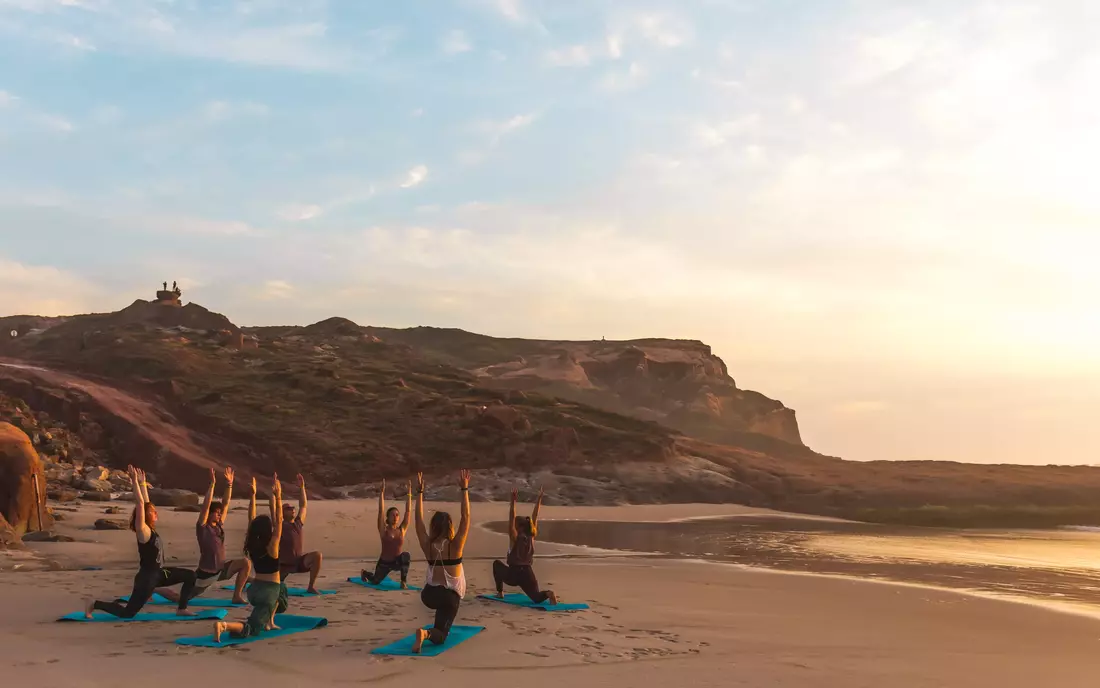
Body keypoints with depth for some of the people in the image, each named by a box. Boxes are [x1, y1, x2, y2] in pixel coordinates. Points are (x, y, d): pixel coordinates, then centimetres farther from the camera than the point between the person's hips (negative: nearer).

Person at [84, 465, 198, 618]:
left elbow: (146, 503, 10)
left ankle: (181, 609, 12)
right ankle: (95, 604, 11)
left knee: (190, 576, 7)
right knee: (127, 613, -4)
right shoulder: (143, 530, -16)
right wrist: (135, 481, -25)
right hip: (147, 577, -9)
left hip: (158, 573, 9)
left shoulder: (150, 529, 5)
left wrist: (143, 482, 17)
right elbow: (140, 504, -24)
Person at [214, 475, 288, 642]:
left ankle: (269, 621, 28)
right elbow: (278, 521, -16)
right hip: (269, 591, -8)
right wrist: (278, 497, -18)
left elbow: (252, 521, 9)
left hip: (254, 589, 8)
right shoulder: (271, 546, -15)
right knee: (251, 629, -9)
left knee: (281, 588, 36)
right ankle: (224, 625, -36)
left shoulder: (251, 545, 2)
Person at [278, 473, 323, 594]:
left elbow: (303, 505, 12)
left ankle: (311, 587, -16)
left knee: (317, 555, -22)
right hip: (283, 565, -3)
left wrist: (301, 487, 9)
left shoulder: (298, 524, 7)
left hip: (298, 562, 3)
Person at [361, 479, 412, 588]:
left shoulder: (402, 529, -6)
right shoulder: (384, 530, -11)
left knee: (406, 555, -34)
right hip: (384, 563, 0)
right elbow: (381, 511, -20)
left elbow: (408, 511, -8)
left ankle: (404, 582, -21)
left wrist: (408, 493, -12)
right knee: (375, 581, 21)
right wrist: (382, 492, -24)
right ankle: (364, 573, 57)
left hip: (397, 562, 0)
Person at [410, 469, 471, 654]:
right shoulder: (455, 546, -12)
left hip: (428, 595, 4)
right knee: (440, 636, -5)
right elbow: (466, 518, -14)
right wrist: (464, 489, -14)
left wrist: (419, 492, 0)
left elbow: (419, 520, 0)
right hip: (451, 596, -4)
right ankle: (427, 633, -39)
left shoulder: (427, 546, -6)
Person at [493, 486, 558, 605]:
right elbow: (534, 517, 7)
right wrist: (539, 500, 12)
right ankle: (548, 594, -34)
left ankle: (500, 592, 22)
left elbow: (511, 519, -16)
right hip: (528, 574, 3)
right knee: (537, 598, 1)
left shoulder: (515, 538, -8)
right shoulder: (531, 537, 4)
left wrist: (513, 501, -22)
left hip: (513, 574, -3)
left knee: (497, 564, 26)